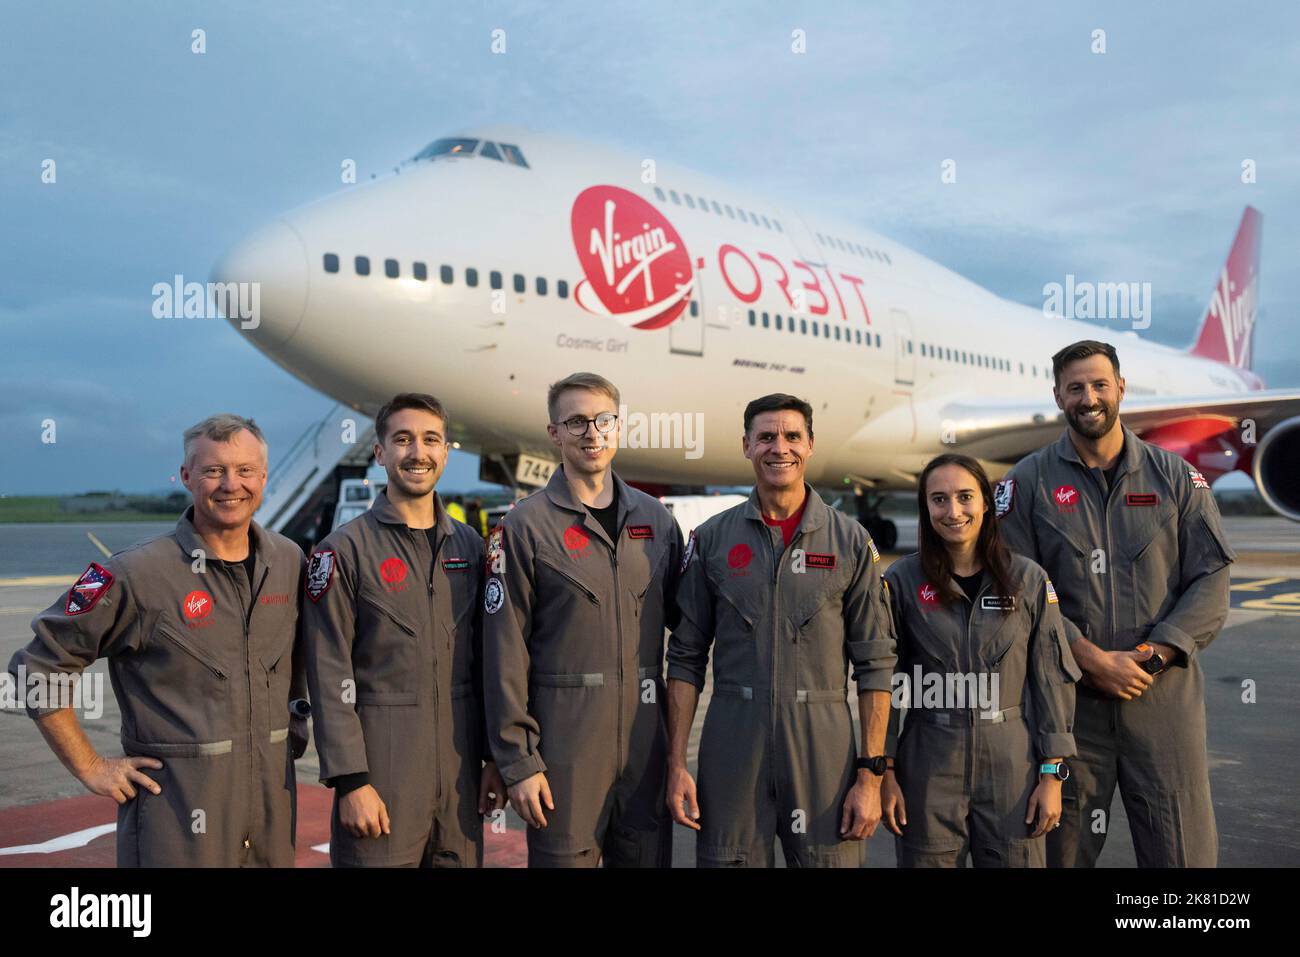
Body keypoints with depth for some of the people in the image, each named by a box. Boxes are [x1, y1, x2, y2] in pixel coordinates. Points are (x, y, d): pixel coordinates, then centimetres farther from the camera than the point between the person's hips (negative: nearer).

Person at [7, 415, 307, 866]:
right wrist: (90, 767, -6)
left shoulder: (288, 562, 3)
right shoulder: (138, 574, -12)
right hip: (176, 804, -4)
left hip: (273, 799, 5)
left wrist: (293, 727, 10)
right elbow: (37, 665, -6)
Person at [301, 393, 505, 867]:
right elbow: (329, 676, -9)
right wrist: (350, 781, -13)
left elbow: (484, 662, 11)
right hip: (381, 762, -4)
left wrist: (495, 757, 8)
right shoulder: (344, 550, -6)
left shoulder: (469, 545, 9)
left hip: (459, 768, 4)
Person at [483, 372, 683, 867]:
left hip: (645, 736, 4)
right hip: (564, 738, -4)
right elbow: (505, 654, -7)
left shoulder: (655, 518, 9)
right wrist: (517, 761, -9)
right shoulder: (524, 526, -5)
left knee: (648, 856, 13)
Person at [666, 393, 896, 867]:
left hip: (823, 745, 0)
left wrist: (871, 775, -4)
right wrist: (676, 764, 0)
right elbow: (686, 658, 6)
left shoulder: (852, 542, 1)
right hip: (731, 747, 1)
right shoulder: (711, 539, 4)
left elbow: (874, 664, 1)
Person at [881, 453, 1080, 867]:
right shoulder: (901, 581, -2)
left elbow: (1052, 680, 3)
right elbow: (884, 684, 2)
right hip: (929, 768, 0)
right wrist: (885, 773, -1)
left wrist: (1052, 774, -1)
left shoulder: (1029, 580, 0)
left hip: (1011, 766, 1)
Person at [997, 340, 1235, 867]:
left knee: (1184, 849, 4)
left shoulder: (1177, 476, 7)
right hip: (1068, 699, -1)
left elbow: (1210, 579, 2)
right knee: (1062, 849, 9)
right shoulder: (1028, 482, 2)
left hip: (1164, 694, 1)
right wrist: (1092, 659, -14)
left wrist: (1154, 655, -11)